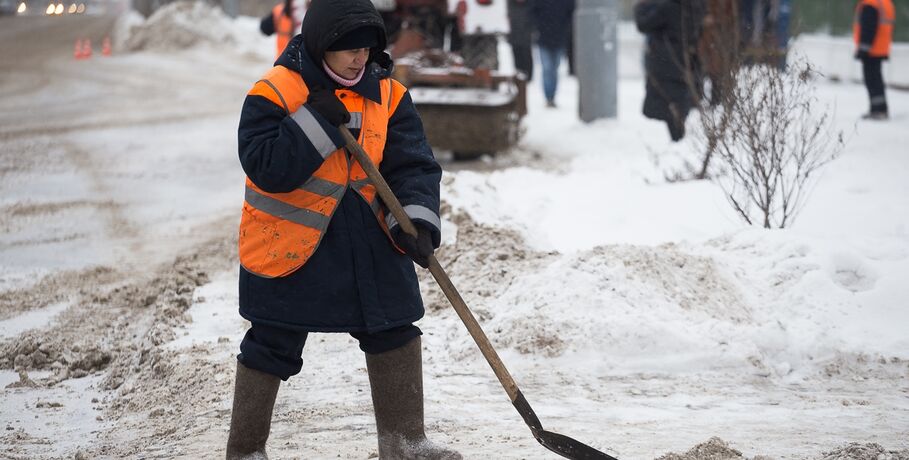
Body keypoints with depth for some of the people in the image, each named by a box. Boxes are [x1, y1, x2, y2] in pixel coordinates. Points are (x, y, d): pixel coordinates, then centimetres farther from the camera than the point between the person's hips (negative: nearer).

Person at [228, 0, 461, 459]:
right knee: (271, 348, 3)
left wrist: (416, 221, -24)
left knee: (395, 333, 8)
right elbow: (265, 168, -22)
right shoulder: (275, 92, -14)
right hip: (290, 241, -4)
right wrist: (316, 121, -28)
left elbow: (412, 166, -7)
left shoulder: (387, 95, -1)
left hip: (368, 239, 5)